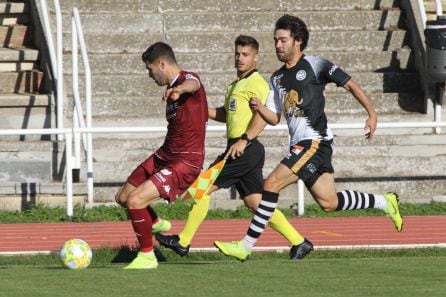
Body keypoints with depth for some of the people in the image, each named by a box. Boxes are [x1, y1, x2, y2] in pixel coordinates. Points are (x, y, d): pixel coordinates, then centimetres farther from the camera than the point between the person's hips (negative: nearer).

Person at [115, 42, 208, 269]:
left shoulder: (188, 78, -17)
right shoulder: (173, 87, 12)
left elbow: (193, 84, -45)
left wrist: (179, 89, -67)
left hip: (186, 162, -10)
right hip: (165, 155, 10)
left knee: (135, 200, -21)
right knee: (123, 197, 17)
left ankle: (146, 256, -4)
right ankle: (155, 224, 45)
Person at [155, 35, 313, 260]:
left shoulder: (256, 83, -10)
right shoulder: (237, 84, 21)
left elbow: (263, 116, -22)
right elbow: (227, 114, 31)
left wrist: (244, 140, -31)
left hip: (246, 149, -10)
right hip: (239, 150, 10)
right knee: (254, 202, 8)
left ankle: (183, 241, 0)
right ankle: (298, 242, 8)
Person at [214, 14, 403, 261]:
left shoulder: (315, 65, -3)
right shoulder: (277, 79, 18)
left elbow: (351, 85, 1)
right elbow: (274, 118, 18)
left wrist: (372, 114, -6)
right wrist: (260, 108, -4)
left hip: (315, 141, -8)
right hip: (299, 145, 8)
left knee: (272, 183, -17)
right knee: (329, 203, 10)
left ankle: (246, 245, -17)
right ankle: (384, 202, 29)